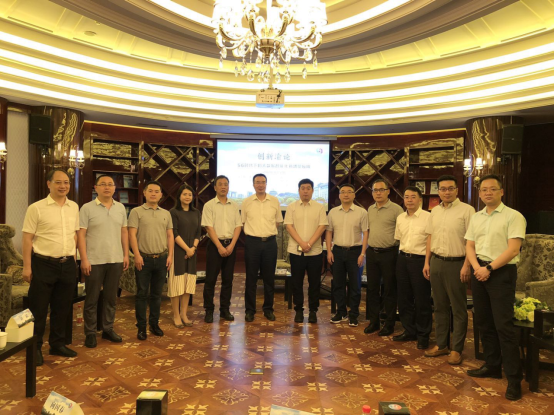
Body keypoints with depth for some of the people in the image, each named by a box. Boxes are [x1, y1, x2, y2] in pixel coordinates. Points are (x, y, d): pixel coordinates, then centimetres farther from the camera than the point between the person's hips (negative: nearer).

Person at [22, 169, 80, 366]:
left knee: (63, 308, 13)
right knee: (38, 309, 5)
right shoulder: (36, 208, -7)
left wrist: (73, 259, 11)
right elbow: (27, 238, -7)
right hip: (43, 264, -5)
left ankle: (57, 344, 27)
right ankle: (35, 348, 20)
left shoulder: (74, 207, 7)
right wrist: (27, 266, -10)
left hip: (68, 264, 5)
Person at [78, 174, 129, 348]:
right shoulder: (87, 208, -5)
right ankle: (90, 333, 18)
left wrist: (126, 255, 6)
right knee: (92, 298, 6)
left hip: (116, 260, 4)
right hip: (94, 261, -4)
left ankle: (108, 329, 25)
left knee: (111, 297, 12)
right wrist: (84, 259, -13)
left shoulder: (120, 208, 8)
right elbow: (81, 235, -7)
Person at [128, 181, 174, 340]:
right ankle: (141, 327, 13)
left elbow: (170, 235, 11)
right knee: (142, 294, 4)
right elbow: (132, 234, -7)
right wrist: (137, 255, -14)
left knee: (156, 294, 12)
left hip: (162, 259, 4)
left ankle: (154, 323, 23)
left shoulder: (166, 214, 11)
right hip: (144, 258, -3)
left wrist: (170, 255, 3)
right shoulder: (137, 212, -1)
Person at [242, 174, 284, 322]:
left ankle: (268, 309, 21)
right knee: (251, 278, 4)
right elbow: (243, 222, 11)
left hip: (270, 242, 1)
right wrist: (253, 232, 7)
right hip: (252, 242, -1)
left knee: (269, 278, 8)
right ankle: (250, 310, 15)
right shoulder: (246, 202, 2)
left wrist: (268, 232, 8)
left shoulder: (274, 201, 3)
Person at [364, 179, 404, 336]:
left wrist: (401, 252, -10)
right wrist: (366, 249, 15)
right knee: (372, 288, 11)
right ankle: (374, 322, 24)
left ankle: (389, 324, 18)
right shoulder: (370, 209, 11)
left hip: (388, 254, -5)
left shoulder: (396, 209, -8)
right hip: (372, 253, 6)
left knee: (389, 290, 5)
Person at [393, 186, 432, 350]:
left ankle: (423, 335, 21)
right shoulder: (400, 218, 9)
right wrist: (403, 256, 13)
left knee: (422, 300, 4)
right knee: (404, 298, 13)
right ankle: (409, 331, 29)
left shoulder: (428, 217, -10)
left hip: (420, 260, -6)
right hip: (403, 259, 6)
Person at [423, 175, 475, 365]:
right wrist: (427, 262, 11)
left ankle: (457, 349, 16)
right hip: (436, 262, 6)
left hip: (456, 263, -6)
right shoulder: (435, 211, 11)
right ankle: (441, 345, 25)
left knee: (458, 309, 5)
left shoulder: (466, 210, -8)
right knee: (440, 306, 14)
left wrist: (467, 265, -16)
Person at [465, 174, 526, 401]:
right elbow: (470, 246, 10)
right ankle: (492, 366, 27)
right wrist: (477, 267, -7)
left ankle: (514, 378, 4)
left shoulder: (513, 216, -7)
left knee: (503, 325, -7)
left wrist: (489, 268, -17)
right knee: (484, 322, 12)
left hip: (502, 272, -6)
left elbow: (513, 248, -14)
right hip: (479, 271, 6)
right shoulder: (476, 218, 12)